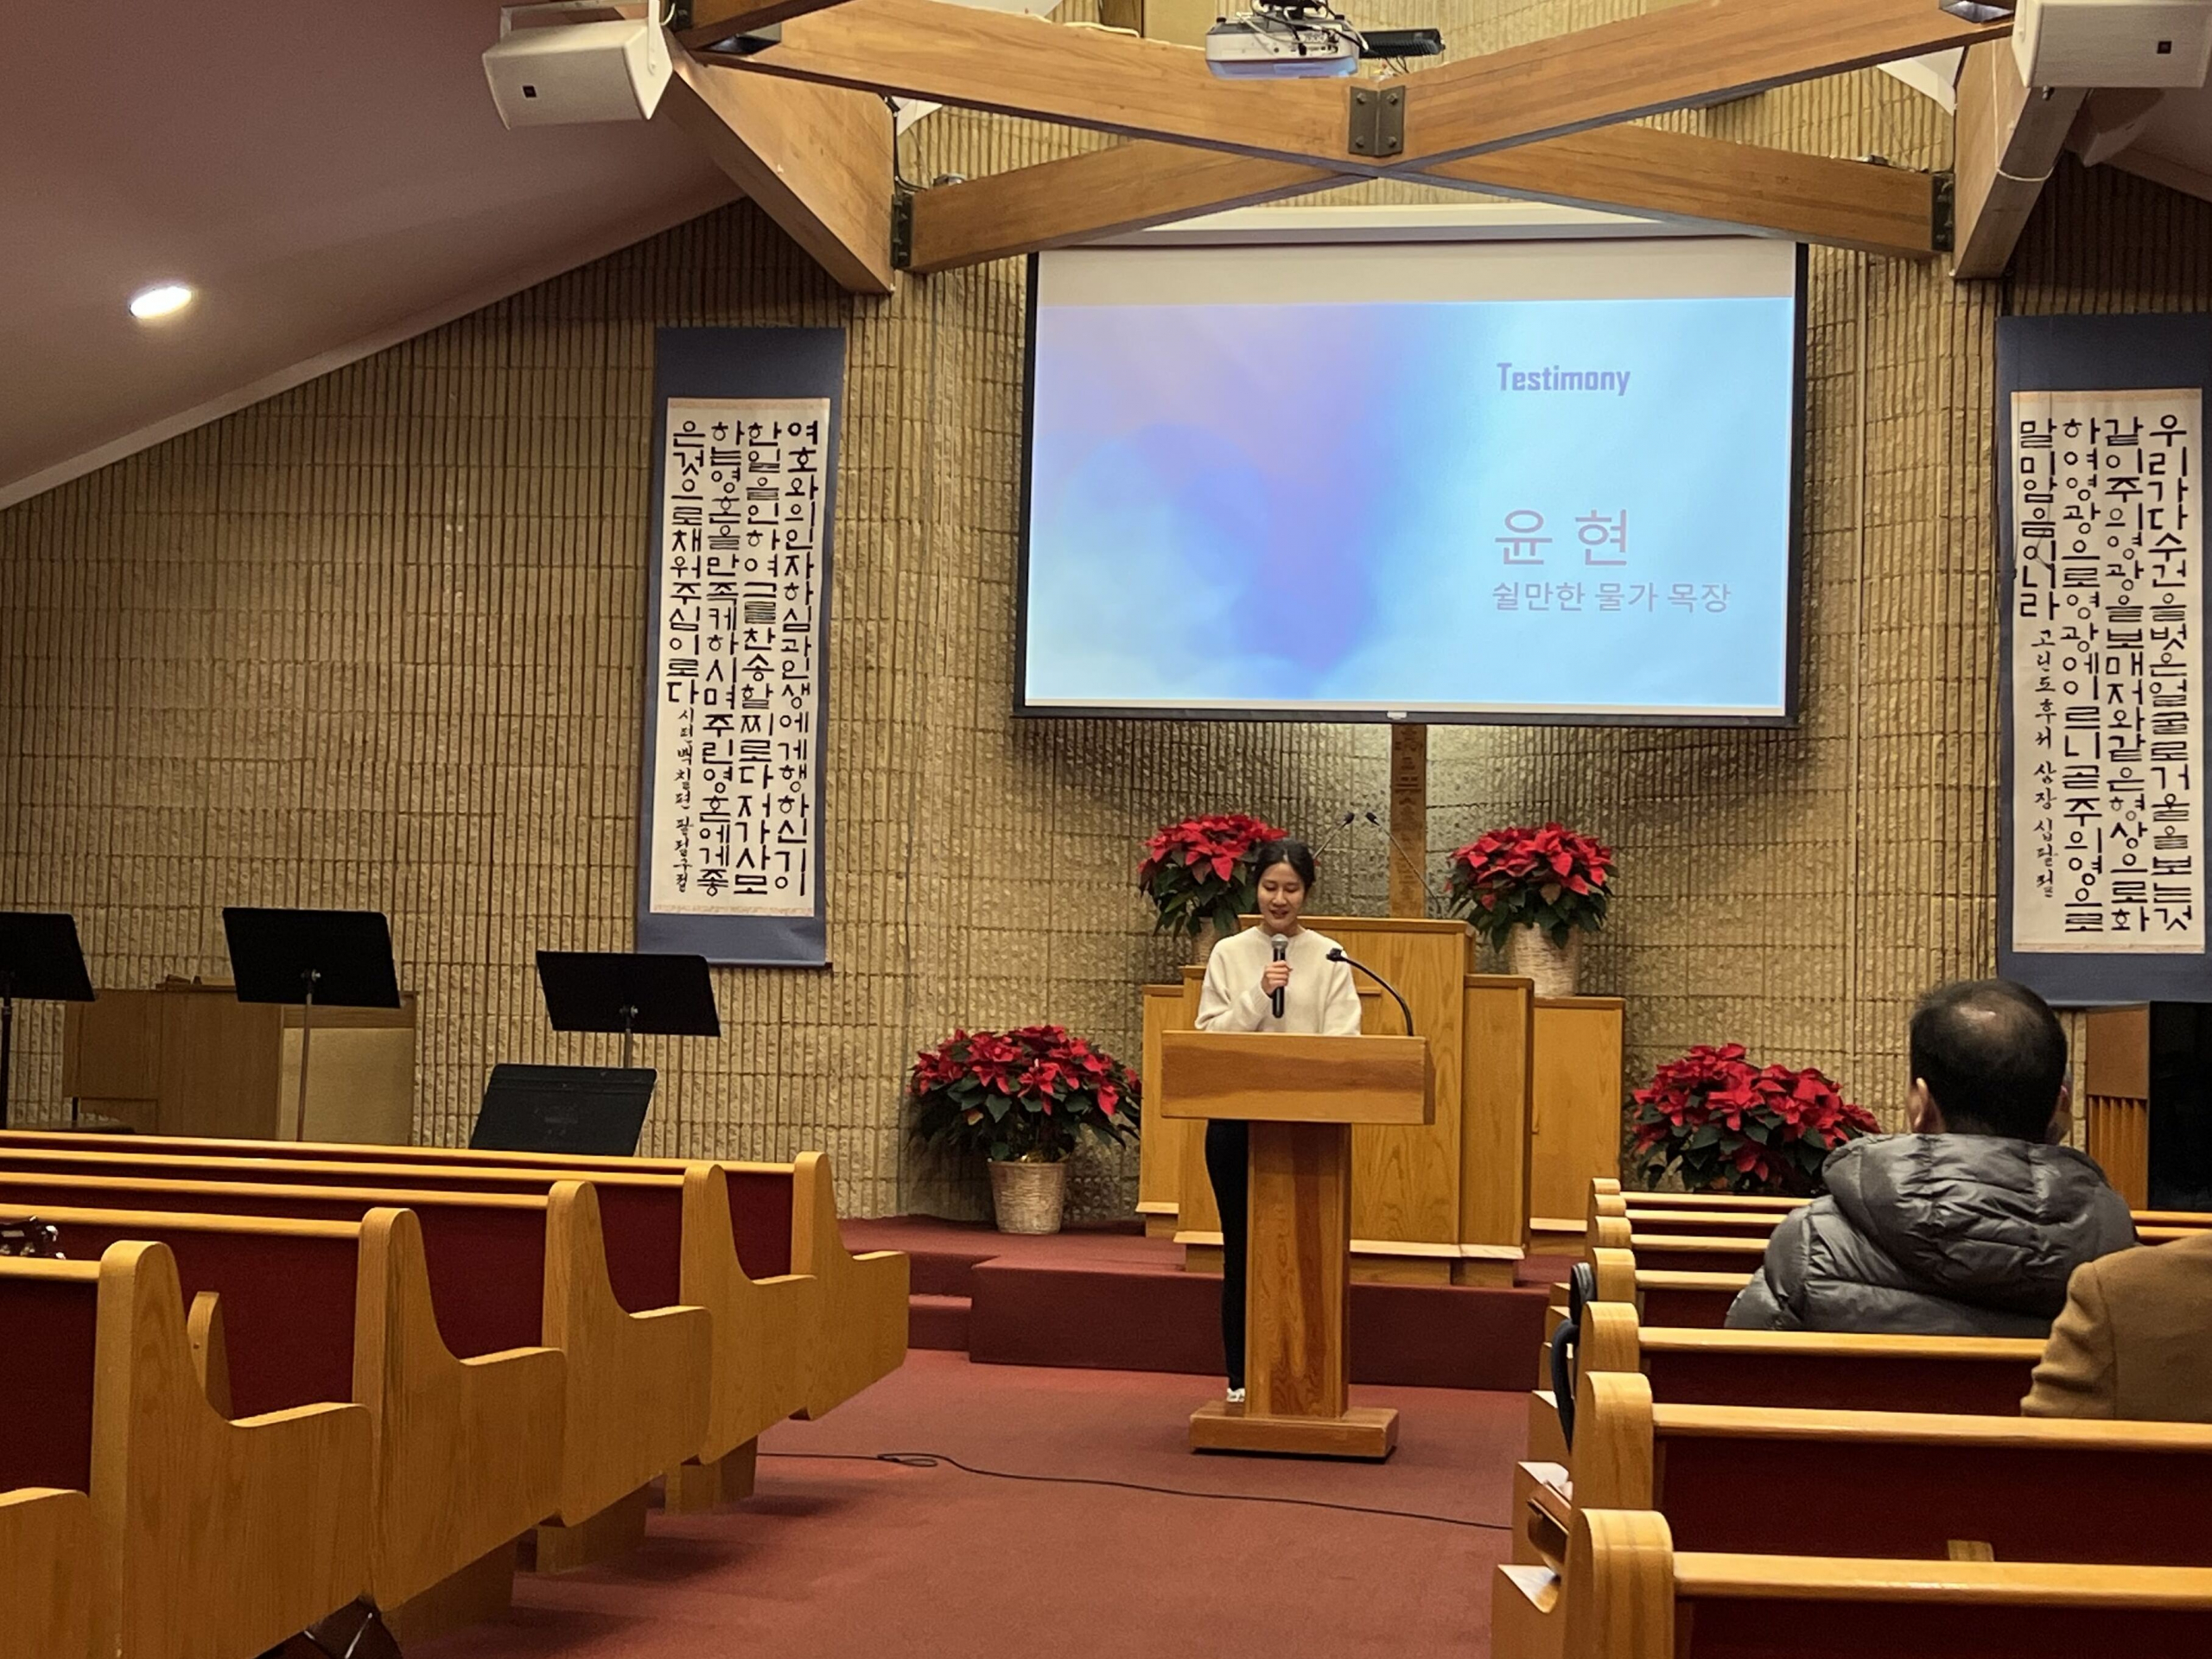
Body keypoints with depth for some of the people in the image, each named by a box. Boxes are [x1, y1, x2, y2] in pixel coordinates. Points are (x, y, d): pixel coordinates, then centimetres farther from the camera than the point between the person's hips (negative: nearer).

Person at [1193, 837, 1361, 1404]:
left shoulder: (1329, 959, 5)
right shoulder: (1229, 955, 7)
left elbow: (1343, 1041, -4)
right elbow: (1210, 1034, 0)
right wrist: (1257, 995, -12)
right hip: (1236, 1117, 1)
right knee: (1241, 1248, 5)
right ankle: (1242, 1377, 13)